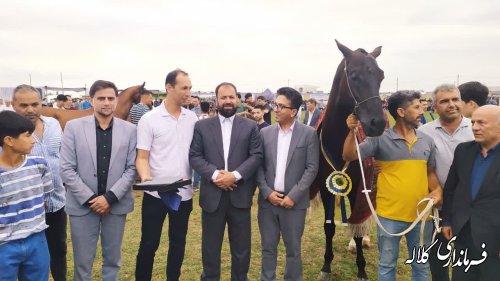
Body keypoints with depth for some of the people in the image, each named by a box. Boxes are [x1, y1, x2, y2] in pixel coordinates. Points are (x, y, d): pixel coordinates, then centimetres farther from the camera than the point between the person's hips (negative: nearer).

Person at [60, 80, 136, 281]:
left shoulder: (129, 130, 0)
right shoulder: (74, 127, -2)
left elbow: (132, 168, -2)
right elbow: (66, 169, -5)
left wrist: (110, 197, -11)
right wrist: (90, 198, -10)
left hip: (116, 205, 1)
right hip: (83, 205, -1)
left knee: (112, 259, 14)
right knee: (83, 262, 10)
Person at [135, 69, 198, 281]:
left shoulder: (192, 118, 3)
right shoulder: (149, 119, -7)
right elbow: (142, 157, -7)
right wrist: (145, 177, -26)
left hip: (184, 194, 3)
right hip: (156, 194, -3)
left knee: (178, 244, 16)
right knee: (149, 244, 8)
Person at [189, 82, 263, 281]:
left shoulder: (250, 126, 5)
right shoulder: (202, 126, 6)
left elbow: (256, 156, -2)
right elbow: (194, 156, 0)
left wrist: (235, 175, -15)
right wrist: (214, 174, -15)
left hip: (240, 195, 0)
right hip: (212, 195, 0)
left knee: (241, 246, 12)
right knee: (210, 246, 13)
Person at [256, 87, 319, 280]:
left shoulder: (309, 134, -3)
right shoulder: (265, 133, 4)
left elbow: (312, 168, -7)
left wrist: (293, 196, -13)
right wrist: (267, 192, -8)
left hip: (294, 201, -2)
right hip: (268, 200, 3)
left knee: (293, 250, 11)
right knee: (268, 248, 14)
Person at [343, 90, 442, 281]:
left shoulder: (427, 141, 2)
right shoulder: (381, 139, -11)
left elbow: (430, 172, 12)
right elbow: (348, 156, -15)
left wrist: (437, 191, -7)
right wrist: (352, 131, -29)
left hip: (421, 215, 4)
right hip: (390, 215, -4)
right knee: (387, 265, 13)